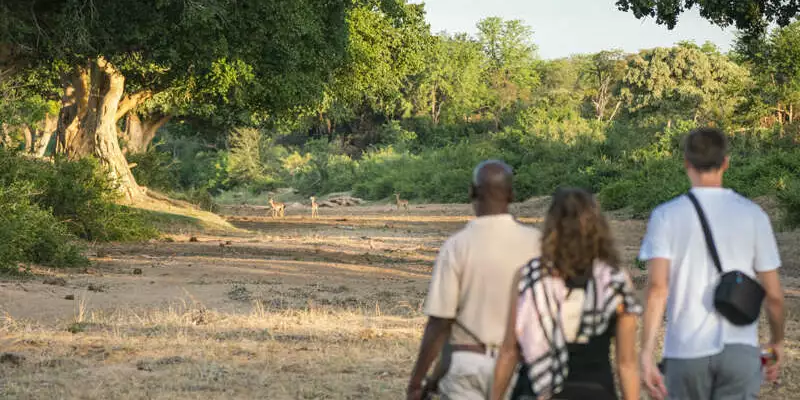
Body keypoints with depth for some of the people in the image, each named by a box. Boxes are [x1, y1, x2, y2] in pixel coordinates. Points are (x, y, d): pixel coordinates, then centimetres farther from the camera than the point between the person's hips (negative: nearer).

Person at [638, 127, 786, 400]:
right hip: (741, 350, 0)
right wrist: (777, 341, 22)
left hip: (687, 350, 0)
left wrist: (646, 353, -14)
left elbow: (657, 287, -13)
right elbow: (774, 294, 5)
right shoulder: (753, 215, 2)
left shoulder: (666, 216, -2)